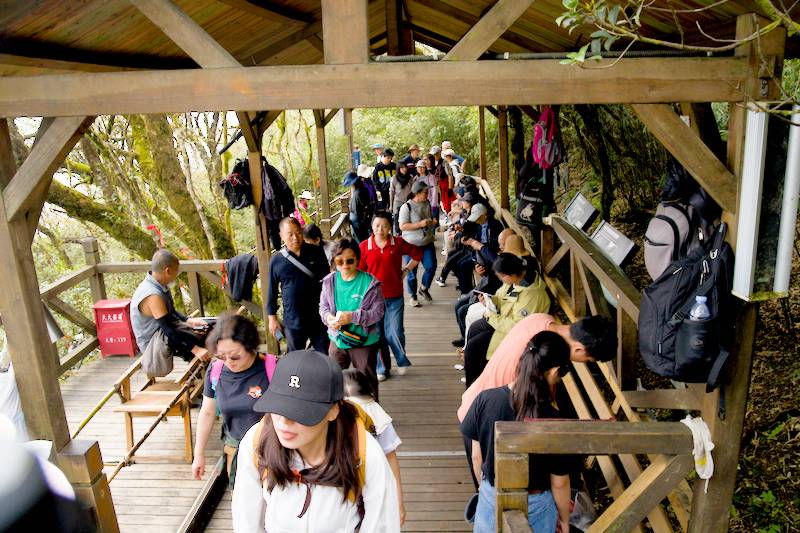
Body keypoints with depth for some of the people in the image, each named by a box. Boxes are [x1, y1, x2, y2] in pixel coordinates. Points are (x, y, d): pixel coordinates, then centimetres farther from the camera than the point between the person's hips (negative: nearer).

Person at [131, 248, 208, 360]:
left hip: (162, 331, 9)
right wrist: (196, 349, -32)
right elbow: (169, 330, -31)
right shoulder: (153, 296, -31)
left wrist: (189, 321, -2)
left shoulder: (159, 285, -3)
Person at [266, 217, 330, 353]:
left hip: (319, 319, 0)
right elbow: (272, 291, 5)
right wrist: (272, 318, 6)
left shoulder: (316, 252, -4)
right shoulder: (276, 260, -4)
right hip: (293, 322, 0)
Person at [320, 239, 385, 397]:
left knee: (367, 381, 13)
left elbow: (377, 312, -17)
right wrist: (328, 317, -19)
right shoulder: (329, 281, -5)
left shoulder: (370, 283, -18)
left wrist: (351, 317, -27)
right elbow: (323, 306, 4)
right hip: (337, 340, 4)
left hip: (364, 341, -4)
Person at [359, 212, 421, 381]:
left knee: (395, 333, -3)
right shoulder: (364, 246, -4)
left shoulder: (398, 243, -3)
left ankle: (402, 360, 26)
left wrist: (405, 270, 6)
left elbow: (417, 254, 12)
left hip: (394, 298, 0)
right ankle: (382, 368, 28)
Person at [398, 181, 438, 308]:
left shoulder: (427, 204, 5)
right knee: (412, 271, 6)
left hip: (427, 243, 5)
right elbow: (402, 226, -19)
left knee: (431, 266, -4)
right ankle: (413, 296, 23)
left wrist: (433, 222, -2)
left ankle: (424, 288, 23)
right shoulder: (407, 207, -14)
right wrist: (420, 224, -25)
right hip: (411, 244, -5)